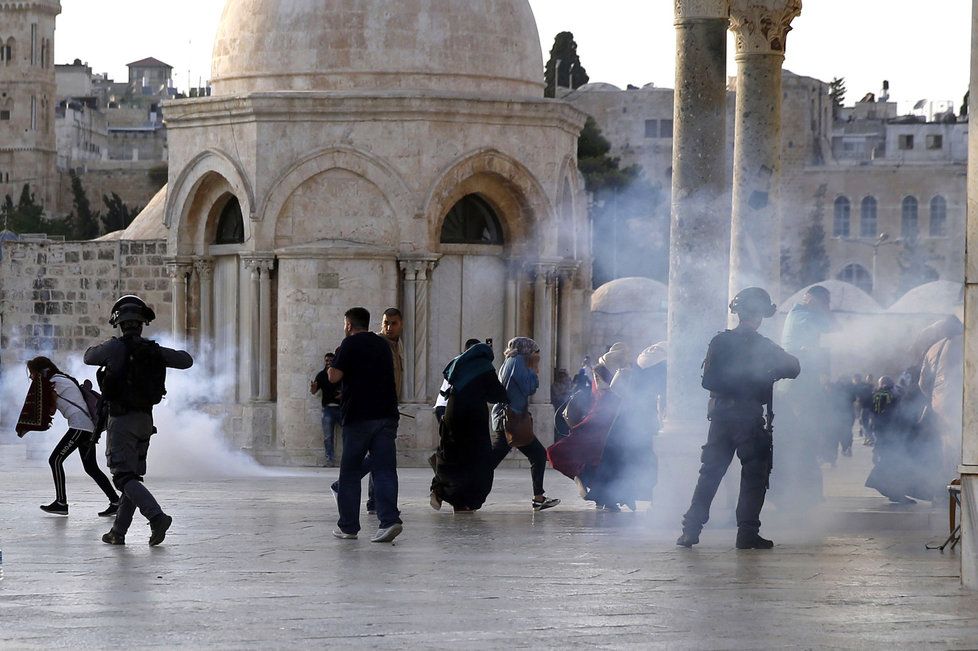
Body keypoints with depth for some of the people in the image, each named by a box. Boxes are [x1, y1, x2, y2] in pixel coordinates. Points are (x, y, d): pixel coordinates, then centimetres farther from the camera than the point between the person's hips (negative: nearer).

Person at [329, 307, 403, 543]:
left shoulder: (350, 344, -5)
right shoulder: (383, 344, 16)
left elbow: (334, 377, -12)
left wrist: (331, 367, 10)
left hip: (358, 417, -5)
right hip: (387, 414, 5)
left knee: (350, 472, 6)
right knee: (385, 470, -2)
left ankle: (348, 525, 10)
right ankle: (390, 519, -19)